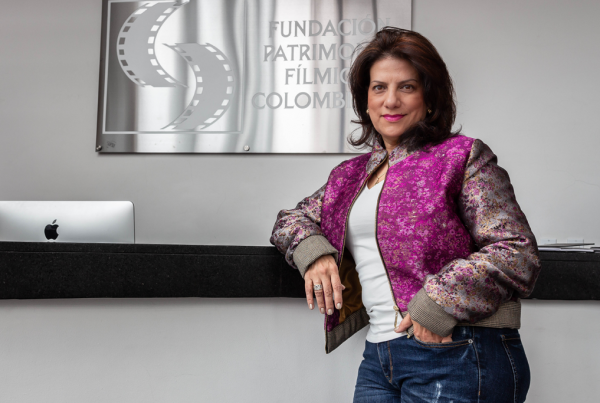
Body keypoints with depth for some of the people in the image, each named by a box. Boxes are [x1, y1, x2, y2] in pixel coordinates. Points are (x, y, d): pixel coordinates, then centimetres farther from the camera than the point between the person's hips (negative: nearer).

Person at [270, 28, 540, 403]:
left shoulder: (463, 157, -1)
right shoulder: (350, 175, 17)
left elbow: (518, 253, -8)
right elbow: (290, 219, 26)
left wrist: (440, 300, -20)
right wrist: (312, 251, 3)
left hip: (459, 357, -5)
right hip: (378, 357, 5)